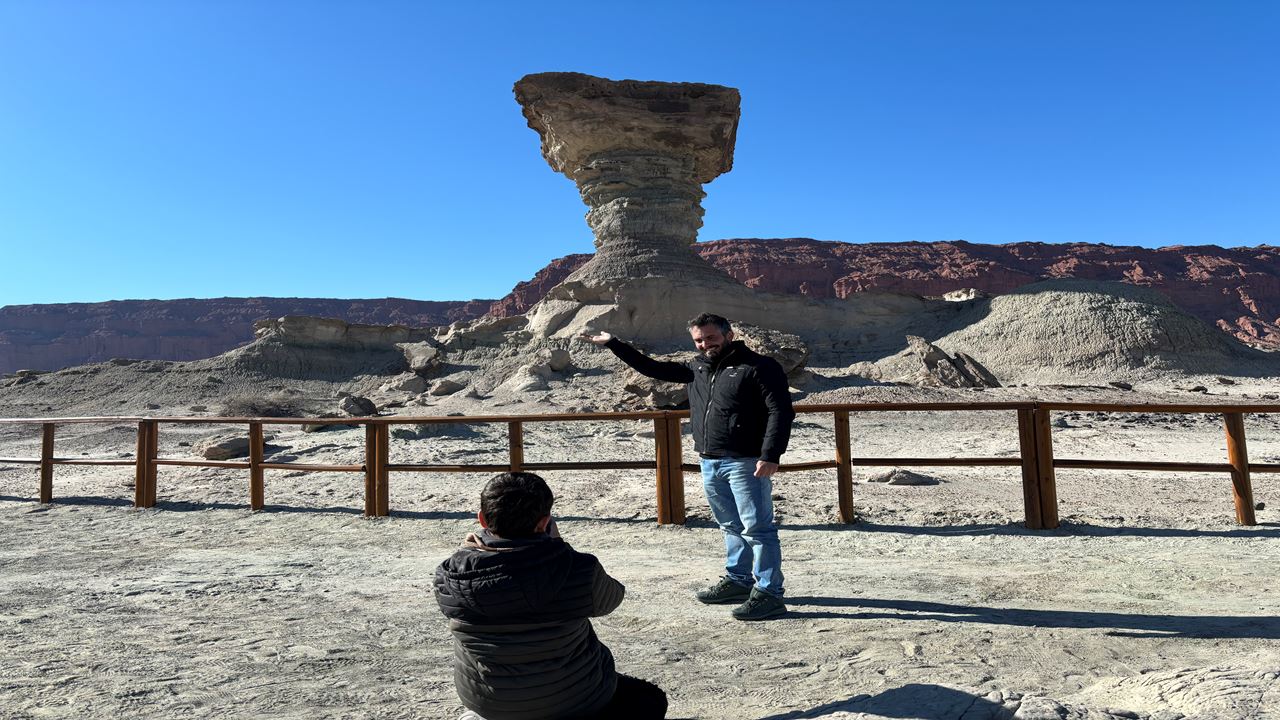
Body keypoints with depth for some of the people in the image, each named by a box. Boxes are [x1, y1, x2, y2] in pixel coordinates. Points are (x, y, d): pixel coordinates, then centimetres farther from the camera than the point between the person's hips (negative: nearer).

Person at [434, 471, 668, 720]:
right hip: (571, 700, -4)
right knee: (651, 700, 20)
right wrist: (558, 544, -2)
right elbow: (611, 597, -4)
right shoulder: (578, 570, -26)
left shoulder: (449, 578, -19)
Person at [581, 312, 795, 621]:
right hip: (710, 463, 7)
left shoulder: (759, 366, -7)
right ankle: (738, 580, 30)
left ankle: (768, 593, 2)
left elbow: (781, 411, -13)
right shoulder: (696, 368, 14)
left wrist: (770, 455, -21)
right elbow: (653, 368, 21)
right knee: (731, 526, 17)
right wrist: (613, 344, 20)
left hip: (746, 463, -7)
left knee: (757, 528, -5)